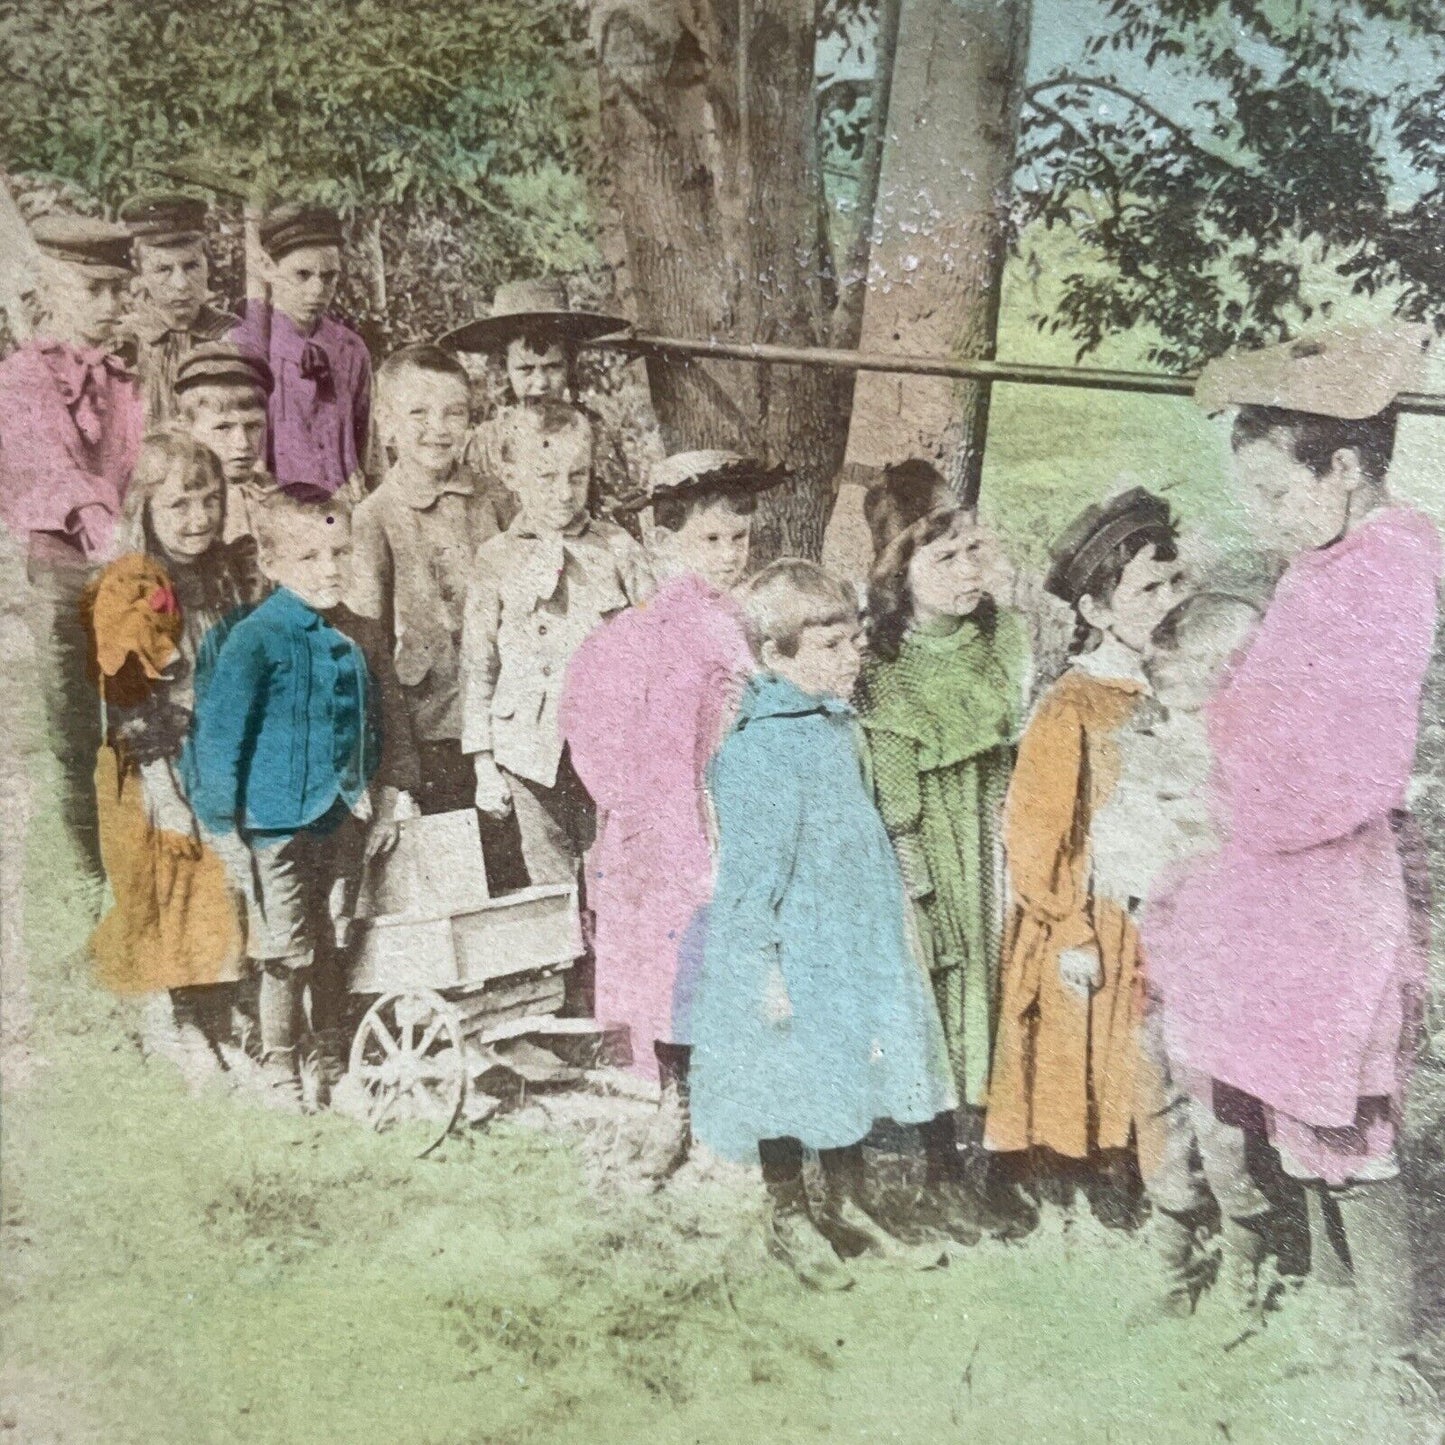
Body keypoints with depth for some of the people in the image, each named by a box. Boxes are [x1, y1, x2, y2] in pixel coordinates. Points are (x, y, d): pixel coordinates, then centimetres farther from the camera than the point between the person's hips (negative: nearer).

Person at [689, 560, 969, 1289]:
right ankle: (787, 1215, 28)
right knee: (791, 1079, 7)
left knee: (852, 1064, 18)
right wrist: (763, 964, -19)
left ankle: (848, 1201, 37)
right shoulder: (756, 749, -22)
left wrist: (890, 917, 21)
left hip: (857, 942, 8)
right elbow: (752, 867, -21)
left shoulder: (839, 724, 5)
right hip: (794, 954, -8)